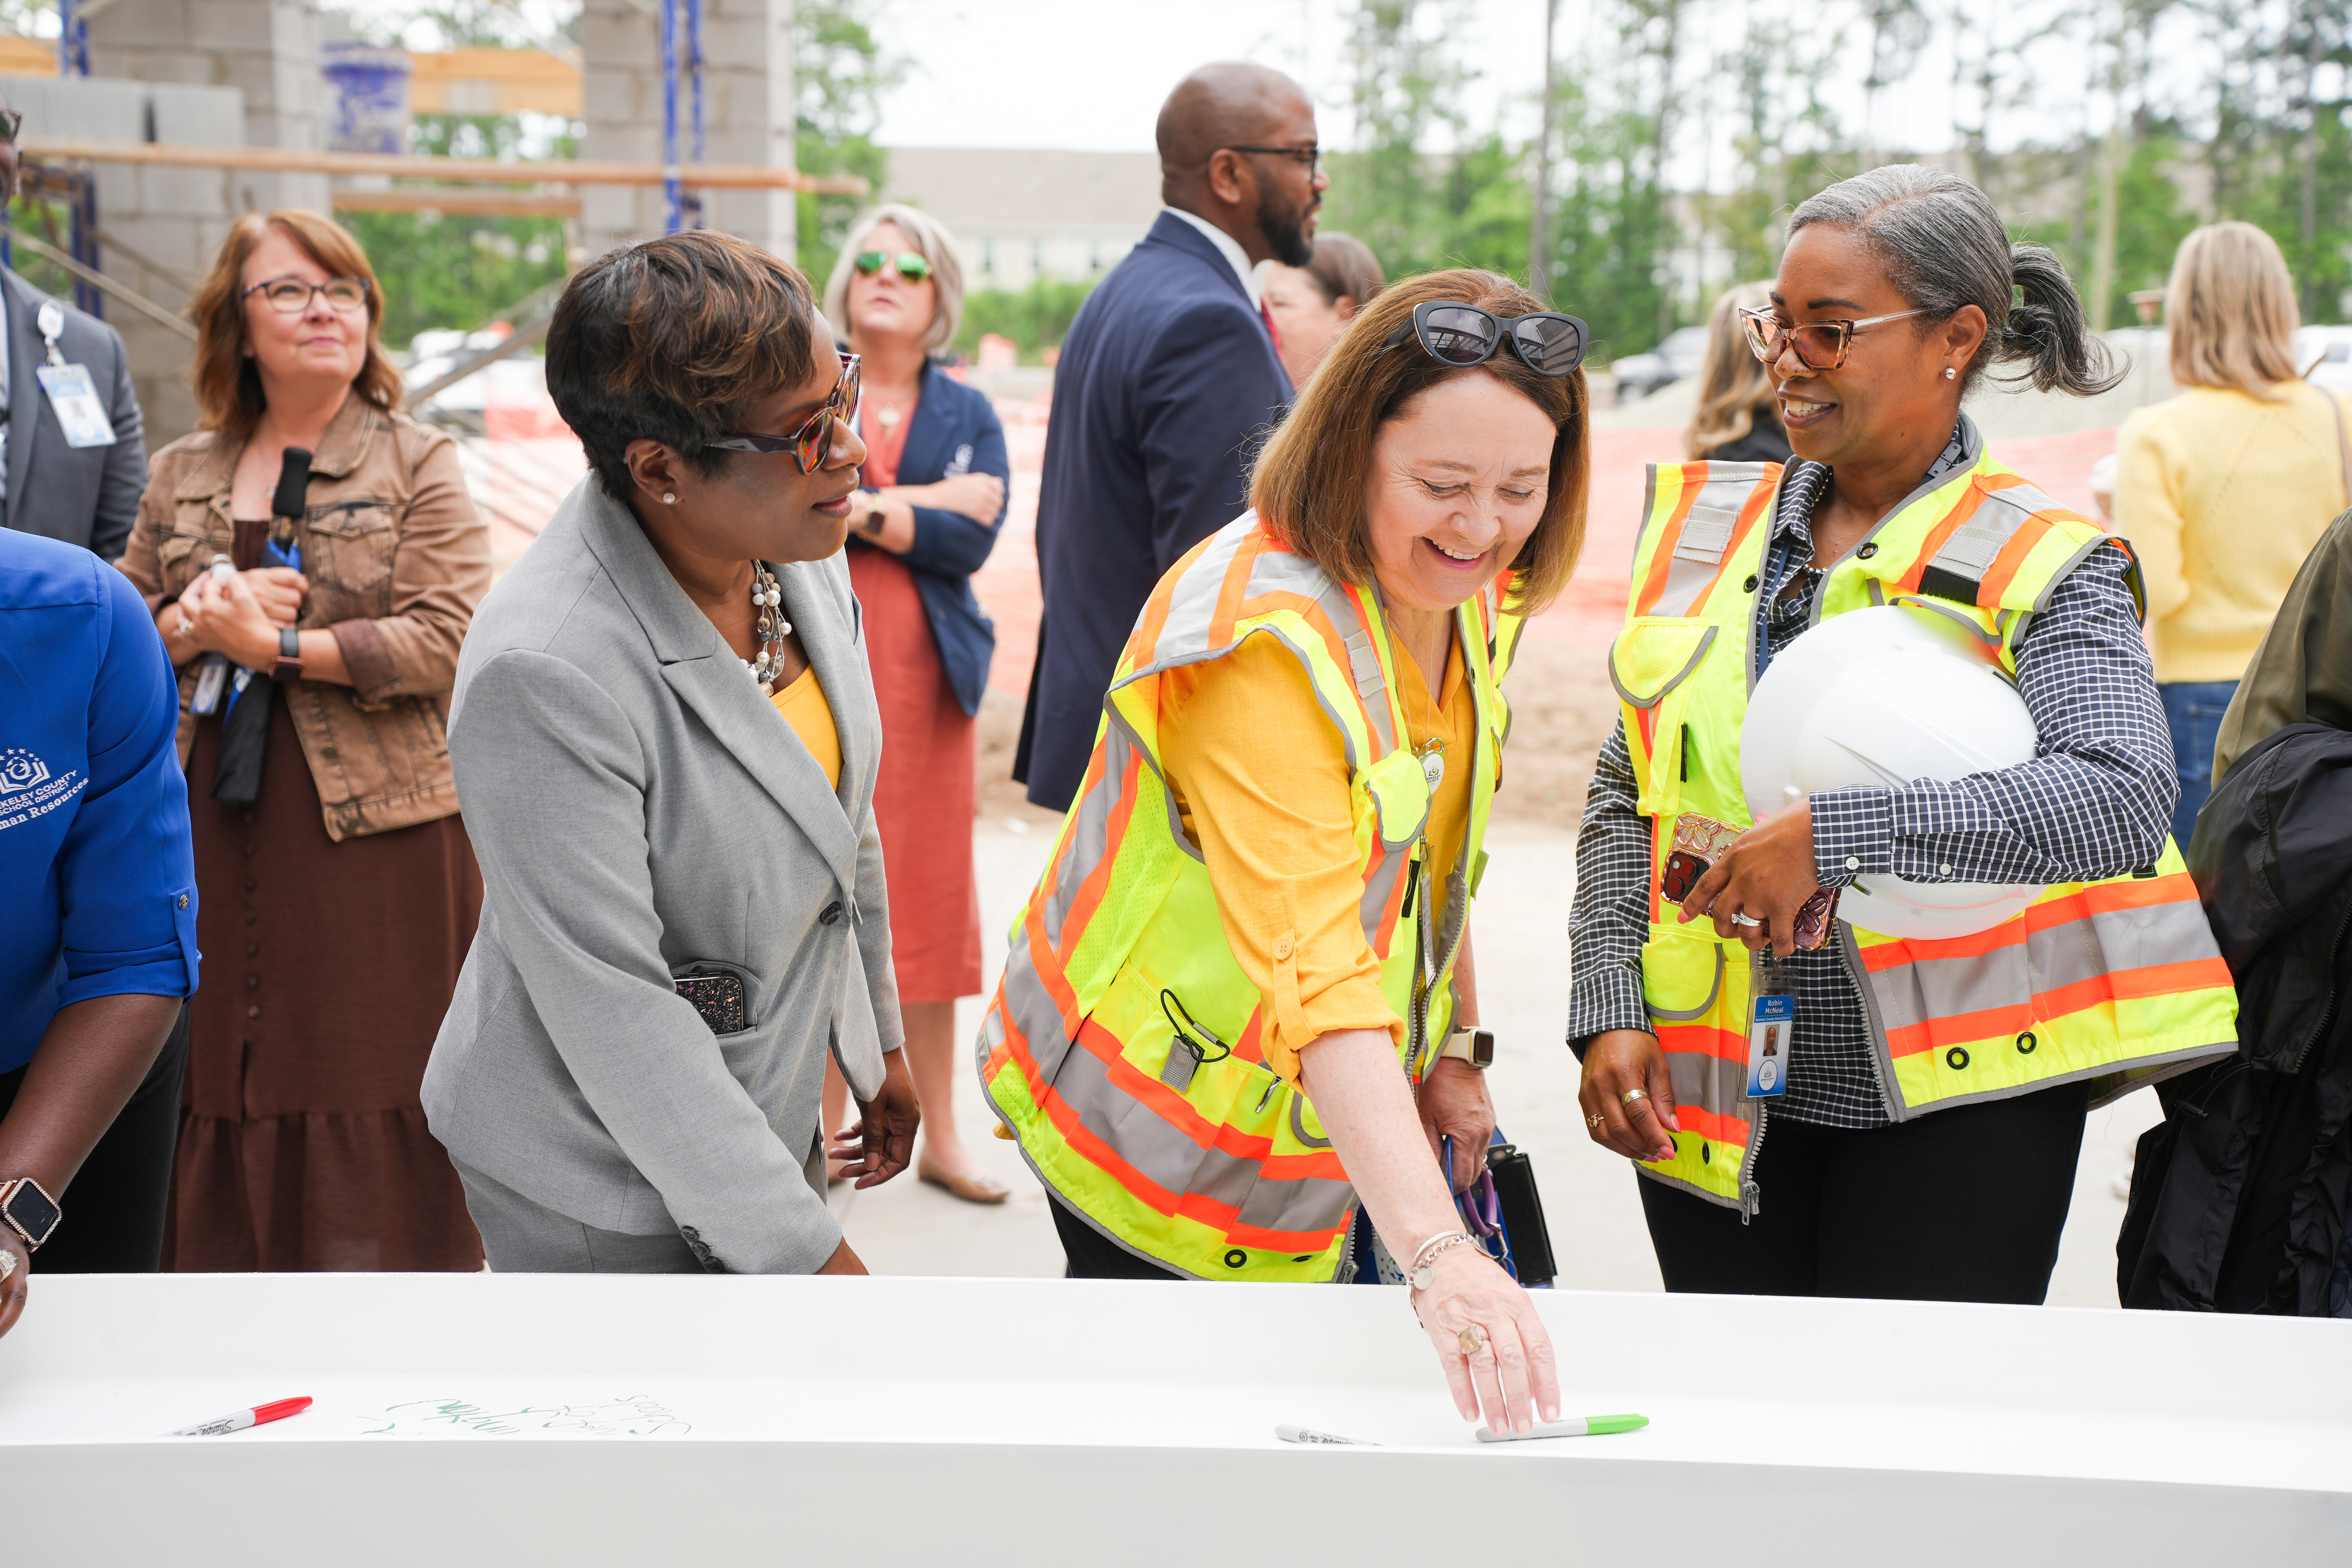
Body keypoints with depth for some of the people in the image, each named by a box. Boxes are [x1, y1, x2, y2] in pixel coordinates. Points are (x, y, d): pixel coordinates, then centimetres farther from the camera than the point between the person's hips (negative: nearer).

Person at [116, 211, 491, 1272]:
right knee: (226, 1075, 5)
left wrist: (279, 644, -13)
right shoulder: (180, 475, 15)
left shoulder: (419, 465, 2)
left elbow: (450, 638, -9)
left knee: (370, 1083, 0)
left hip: (375, 827, -4)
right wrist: (195, 627, -7)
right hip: (211, 831, 4)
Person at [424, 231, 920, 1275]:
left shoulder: (797, 550, -6)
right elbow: (612, 1013, -26)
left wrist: (876, 1041, 17)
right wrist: (801, 1251, -21)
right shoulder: (543, 676, -30)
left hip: (774, 1112, 7)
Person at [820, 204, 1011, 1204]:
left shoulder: (968, 415, 12)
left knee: (928, 906, 6)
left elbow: (976, 539, -5)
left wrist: (857, 506, -11)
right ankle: (827, 1137, 14)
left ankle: (940, 1139, 17)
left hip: (924, 686, 2)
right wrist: (926, 504, -10)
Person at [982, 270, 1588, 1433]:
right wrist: (1437, 1260, -48)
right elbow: (1317, 981, -41)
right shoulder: (1269, 643, -31)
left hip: (1343, 1117, 8)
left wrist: (1455, 1050, 11)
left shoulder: (1466, 594, -3)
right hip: (1170, 1143, -8)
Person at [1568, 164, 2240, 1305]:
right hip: (1713, 1105, 4)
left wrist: (1832, 833, -27)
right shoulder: (1701, 527, 7)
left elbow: (2125, 804, -22)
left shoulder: (2045, 566, -6)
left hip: (1954, 1110, -3)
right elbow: (1625, 797, 10)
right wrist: (1609, 1007, -1)